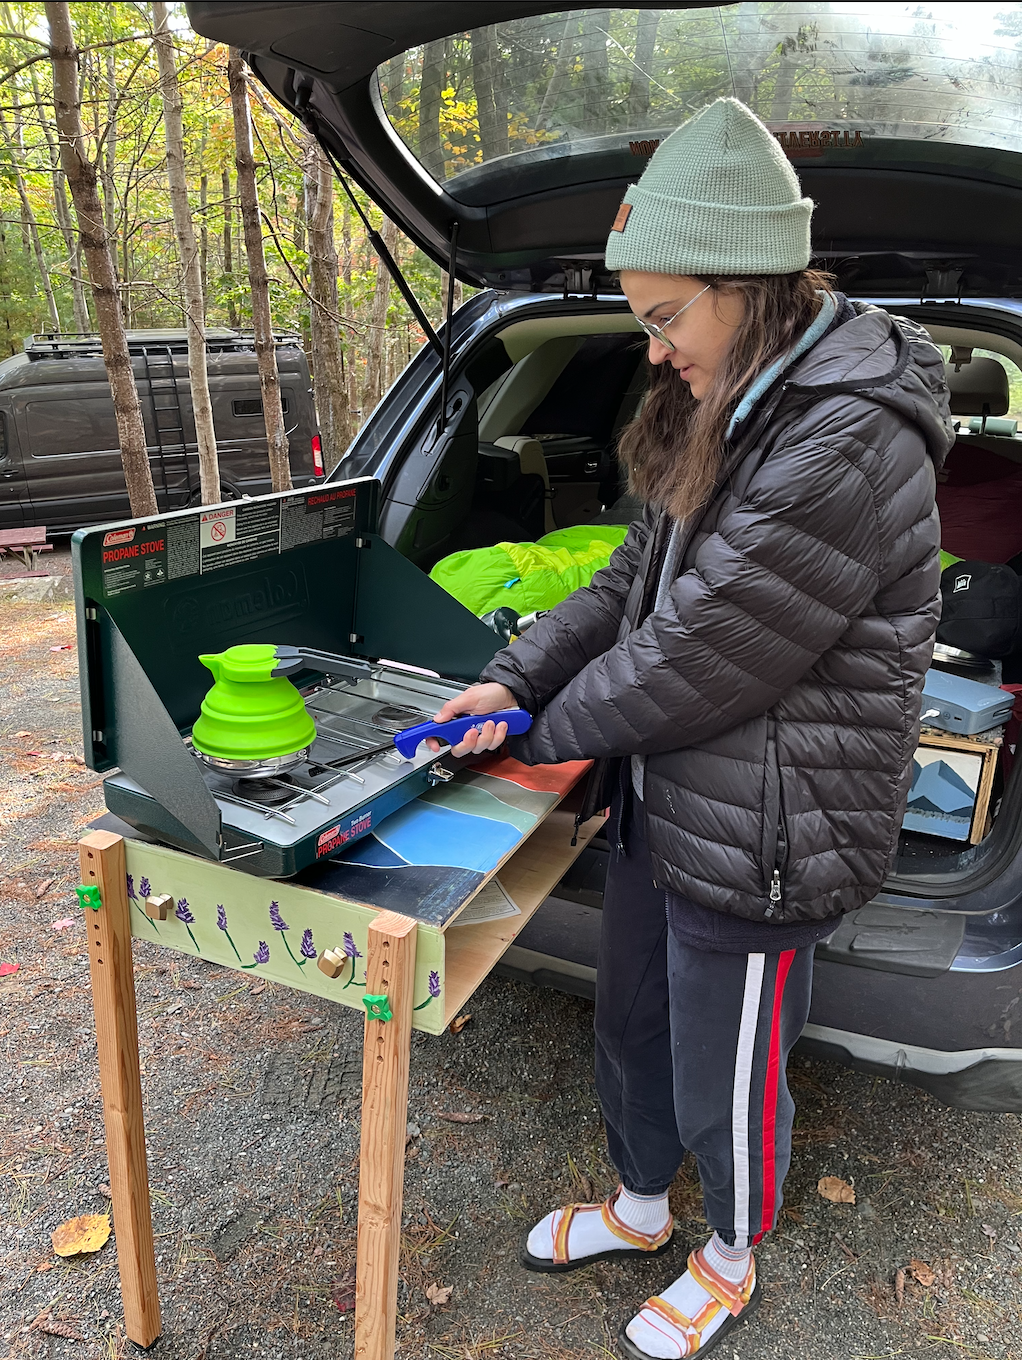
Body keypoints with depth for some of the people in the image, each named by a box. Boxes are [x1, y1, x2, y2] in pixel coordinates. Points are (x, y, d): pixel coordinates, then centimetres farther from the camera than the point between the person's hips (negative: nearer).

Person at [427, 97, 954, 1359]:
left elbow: (695, 655, -24)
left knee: (725, 1086, 15)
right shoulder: (738, 409, 6)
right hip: (665, 803, 9)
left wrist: (551, 725, -8)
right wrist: (512, 678, -3)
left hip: (758, 843, -9)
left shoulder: (848, 444, -26)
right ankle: (639, 1206, 53)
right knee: (629, 1027, 25)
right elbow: (636, 577, 8)